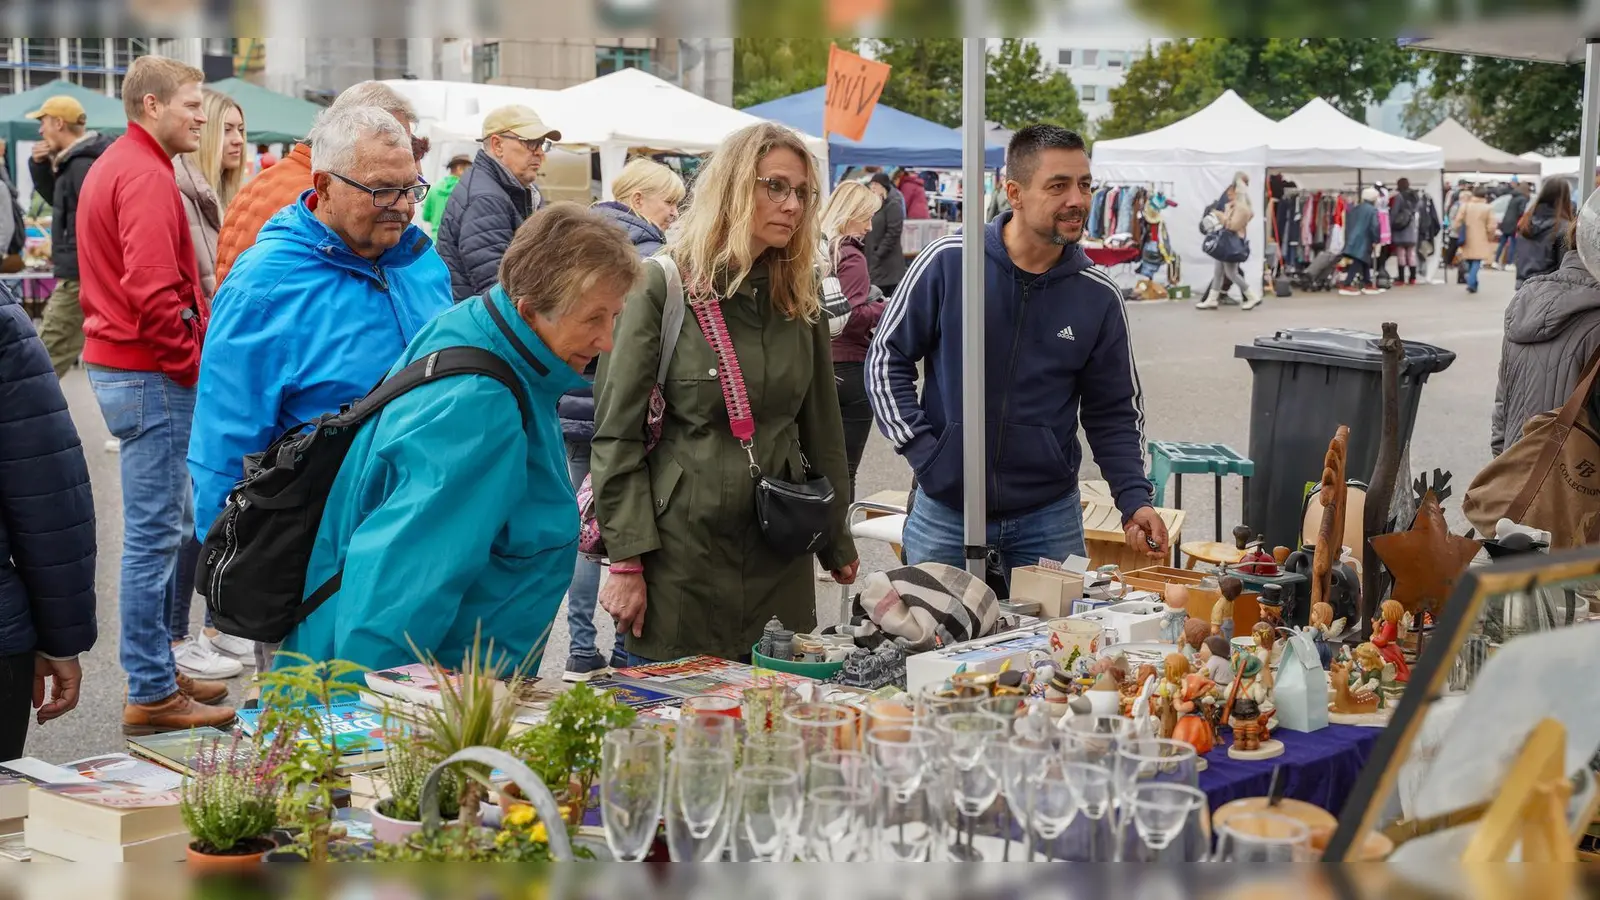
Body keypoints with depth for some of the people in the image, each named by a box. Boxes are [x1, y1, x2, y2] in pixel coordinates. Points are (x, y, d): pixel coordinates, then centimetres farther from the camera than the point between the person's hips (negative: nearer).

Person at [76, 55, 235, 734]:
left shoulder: (114, 165, 18)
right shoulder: (146, 176, -16)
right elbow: (153, 291, -25)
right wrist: (193, 366, -13)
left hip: (117, 365, 11)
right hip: (151, 377, -11)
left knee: (167, 525, 18)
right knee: (155, 535, -4)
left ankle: (159, 672, 26)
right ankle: (151, 696, 2)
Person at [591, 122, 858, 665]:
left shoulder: (800, 296, 10)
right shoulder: (661, 286, -7)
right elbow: (617, 432, -9)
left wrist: (837, 542, 15)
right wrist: (626, 560, -13)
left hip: (779, 562, 5)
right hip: (680, 554, -5)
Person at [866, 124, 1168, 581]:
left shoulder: (1099, 297, -2)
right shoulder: (948, 262, -9)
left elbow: (1114, 413, 6)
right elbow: (887, 358, 0)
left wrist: (1135, 499, -7)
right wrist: (920, 449, -9)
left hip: (1050, 521, 1)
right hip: (945, 513, -1)